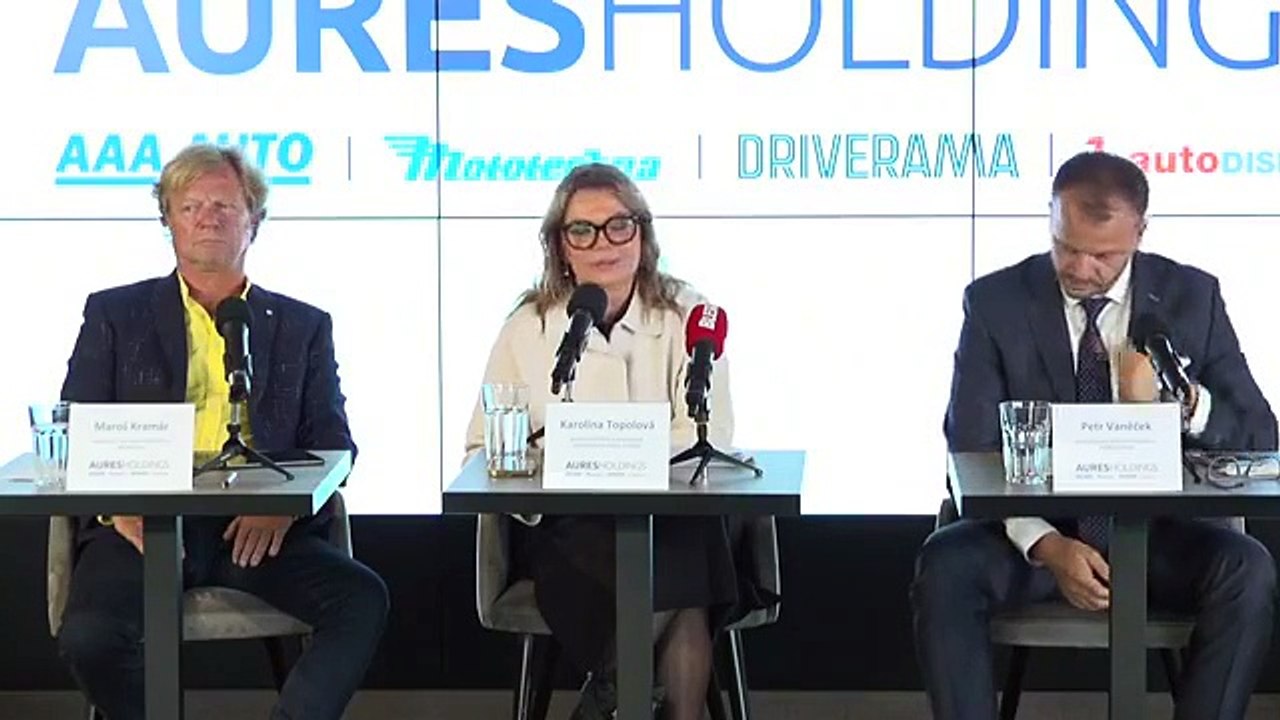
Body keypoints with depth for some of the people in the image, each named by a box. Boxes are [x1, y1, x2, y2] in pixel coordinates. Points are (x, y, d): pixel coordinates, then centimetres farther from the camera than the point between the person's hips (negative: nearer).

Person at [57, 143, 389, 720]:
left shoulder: (303, 327, 19)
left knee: (362, 601, -26)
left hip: (260, 529, 1)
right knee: (90, 635, -31)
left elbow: (333, 444, 13)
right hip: (142, 526, -1)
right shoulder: (114, 316, 16)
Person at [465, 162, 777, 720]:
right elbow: (485, 447, 6)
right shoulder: (529, 327, 8)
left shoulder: (687, 315, 5)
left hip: (678, 516, 1)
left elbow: (706, 438, -6)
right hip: (571, 528, -1)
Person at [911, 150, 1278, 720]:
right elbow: (972, 451, -7)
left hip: (1156, 530, 1)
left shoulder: (1192, 297, 1)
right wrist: (1048, 546, -24)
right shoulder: (995, 303, -2)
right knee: (944, 569, -30)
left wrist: (1180, 399, -23)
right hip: (1035, 529, 0)